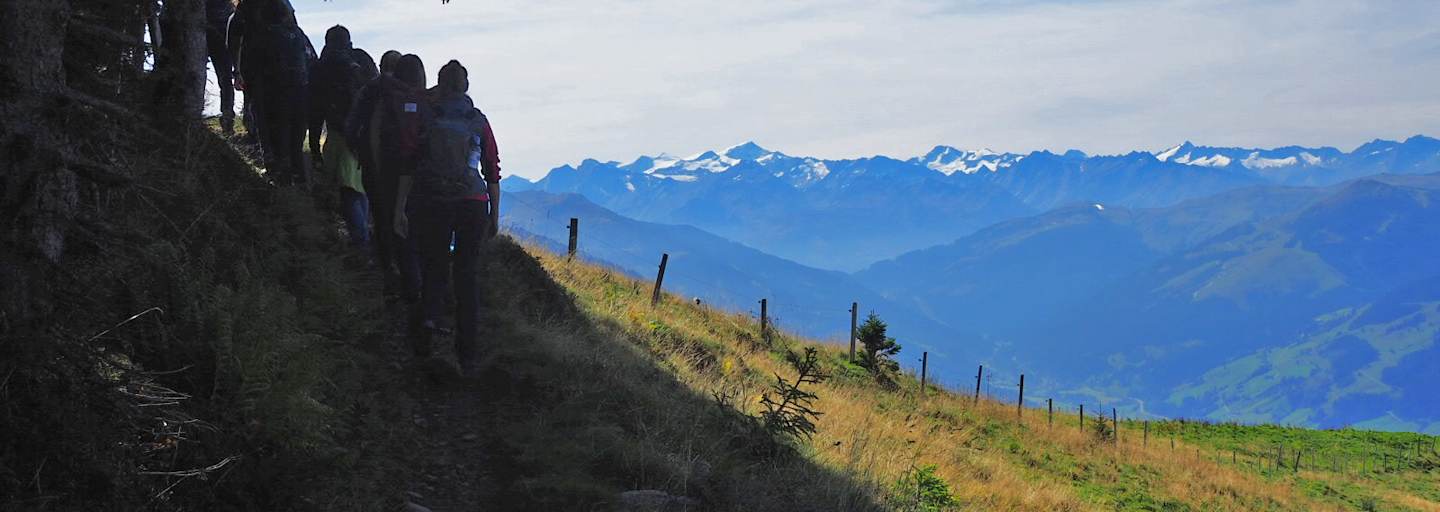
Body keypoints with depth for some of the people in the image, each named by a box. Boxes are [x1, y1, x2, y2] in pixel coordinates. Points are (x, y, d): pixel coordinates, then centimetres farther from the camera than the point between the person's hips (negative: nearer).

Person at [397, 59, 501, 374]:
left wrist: (400, 210, 4)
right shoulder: (479, 121, 4)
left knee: (434, 266, 17)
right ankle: (467, 354, 7)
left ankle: (429, 318, -12)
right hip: (473, 204, 0)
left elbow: (408, 168, -1)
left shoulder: (426, 118, 1)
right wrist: (494, 215, 13)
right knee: (468, 275, 8)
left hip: (432, 204, 0)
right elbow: (493, 172, 5)